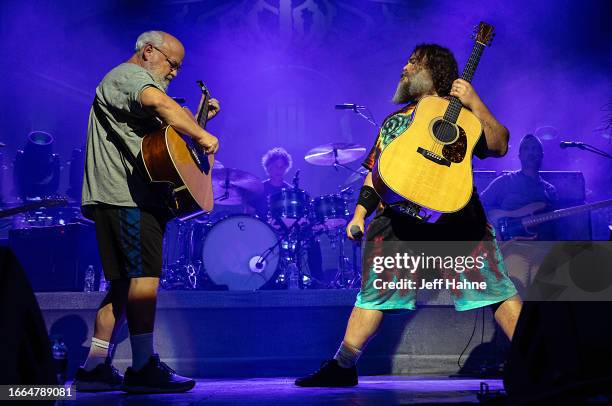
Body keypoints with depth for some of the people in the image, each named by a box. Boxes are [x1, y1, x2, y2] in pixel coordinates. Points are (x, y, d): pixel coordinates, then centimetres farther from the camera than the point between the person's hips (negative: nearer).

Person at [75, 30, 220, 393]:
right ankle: (144, 367, -17)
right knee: (145, 277, -15)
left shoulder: (130, 82, 31)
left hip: (118, 201, 11)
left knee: (124, 284, 9)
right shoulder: (130, 75, -3)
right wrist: (201, 136, -22)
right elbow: (160, 104, -26)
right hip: (128, 197, -11)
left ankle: (95, 368, 11)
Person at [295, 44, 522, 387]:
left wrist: (475, 103, -9)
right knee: (374, 289, 2)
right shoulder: (394, 122, 24)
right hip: (399, 218, 4)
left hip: (455, 213, -4)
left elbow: (500, 146, -3)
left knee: (493, 282, -10)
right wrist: (359, 214, 13)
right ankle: (343, 367, 9)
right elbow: (375, 173, 24)